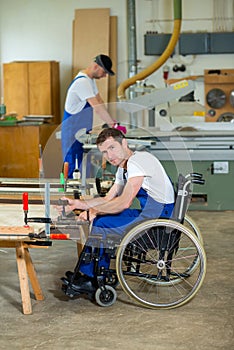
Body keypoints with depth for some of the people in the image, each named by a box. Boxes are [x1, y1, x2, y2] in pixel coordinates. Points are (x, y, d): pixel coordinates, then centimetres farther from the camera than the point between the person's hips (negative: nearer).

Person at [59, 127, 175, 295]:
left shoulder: (136, 161, -17)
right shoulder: (123, 167, 15)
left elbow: (124, 202, -24)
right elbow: (108, 199, 19)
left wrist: (91, 209, -14)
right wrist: (78, 203, 9)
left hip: (158, 216, -10)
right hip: (149, 213, 10)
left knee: (101, 228, -9)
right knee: (100, 221, 11)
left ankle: (86, 276, 7)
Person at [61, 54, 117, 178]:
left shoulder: (90, 79, 12)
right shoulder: (82, 82, -21)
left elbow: (100, 101, 14)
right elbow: (97, 106, -26)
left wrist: (110, 121, 5)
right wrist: (113, 124, -24)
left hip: (83, 130, 10)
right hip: (73, 130, -10)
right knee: (72, 166, -6)